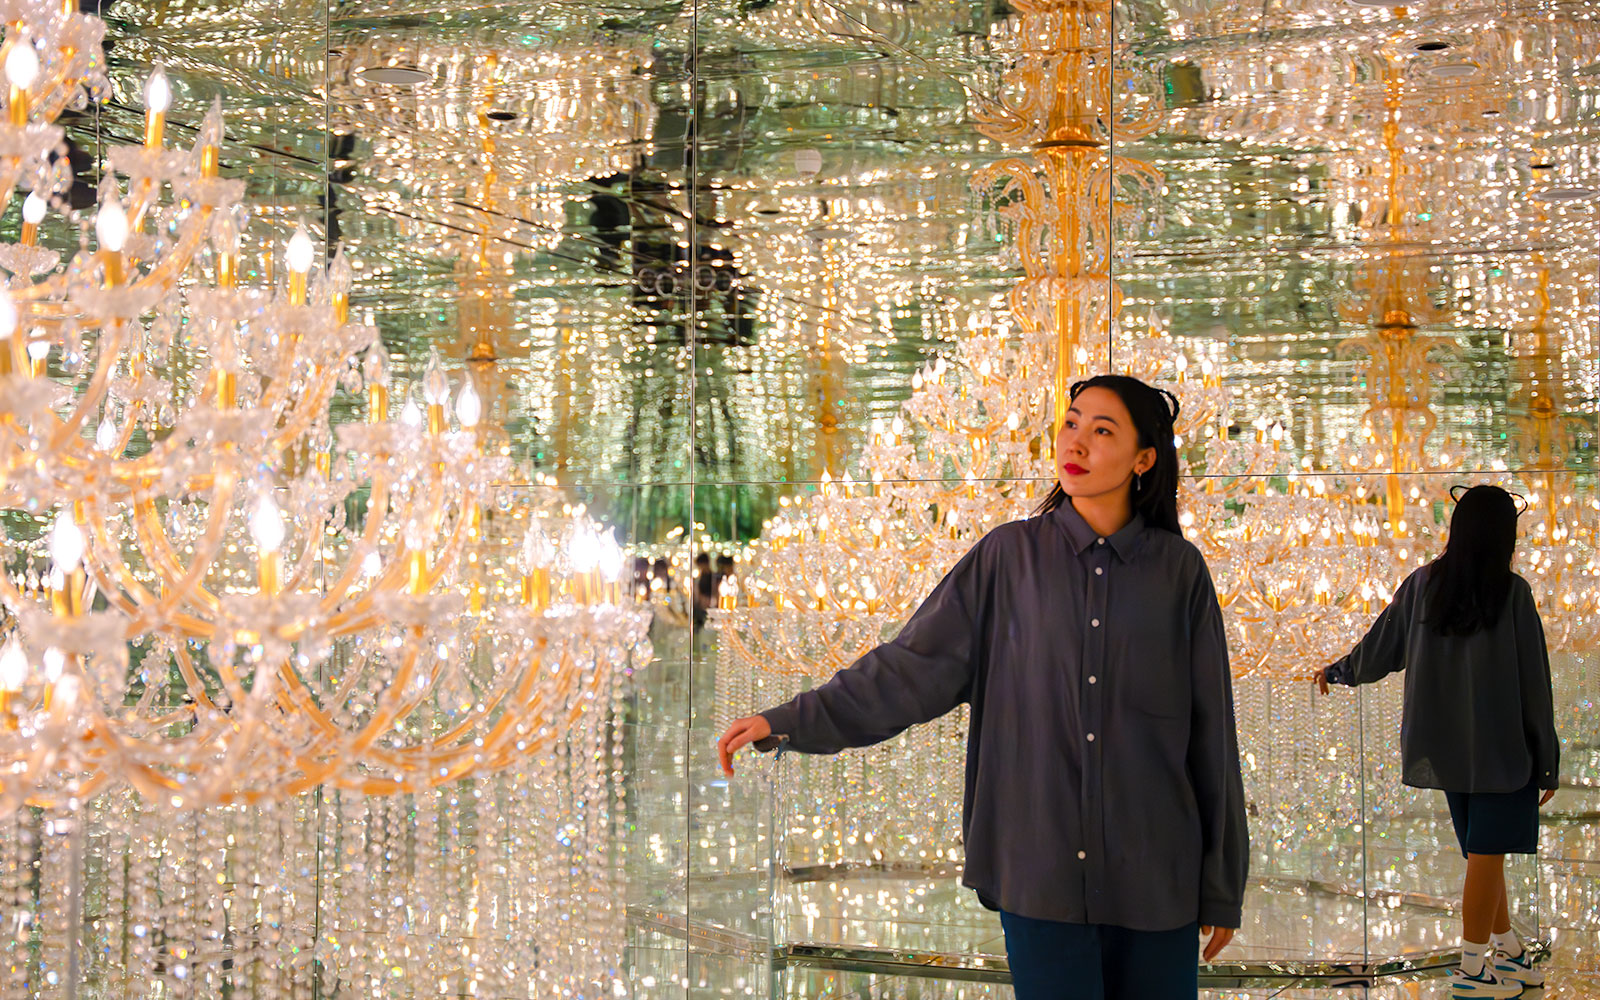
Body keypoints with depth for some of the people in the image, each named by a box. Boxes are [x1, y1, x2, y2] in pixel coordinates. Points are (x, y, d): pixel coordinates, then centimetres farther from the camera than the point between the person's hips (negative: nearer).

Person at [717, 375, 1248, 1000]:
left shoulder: (1178, 570, 2)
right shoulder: (1010, 556, 2)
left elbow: (1210, 735, 5)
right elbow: (915, 669, 2)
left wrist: (1222, 888, 7)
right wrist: (791, 721, -8)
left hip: (1155, 878, 1)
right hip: (1041, 868, 0)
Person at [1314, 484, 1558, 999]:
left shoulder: (1423, 584, 0)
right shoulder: (1511, 593, -11)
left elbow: (1379, 648, 10)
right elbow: (1534, 681, -9)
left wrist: (1337, 672, 30)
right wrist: (1547, 759, -1)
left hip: (1445, 744, 5)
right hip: (1501, 745, -5)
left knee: (1483, 850, 16)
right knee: (1487, 852, -1)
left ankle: (1508, 951, 26)